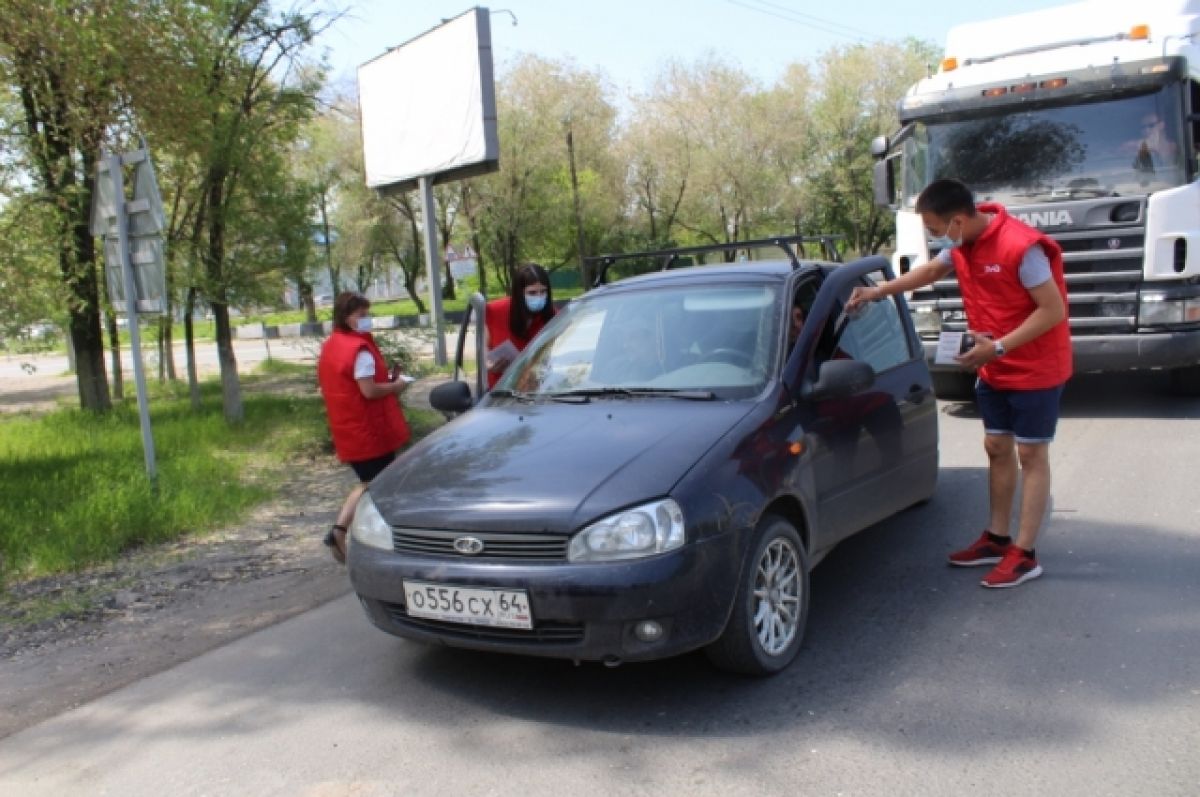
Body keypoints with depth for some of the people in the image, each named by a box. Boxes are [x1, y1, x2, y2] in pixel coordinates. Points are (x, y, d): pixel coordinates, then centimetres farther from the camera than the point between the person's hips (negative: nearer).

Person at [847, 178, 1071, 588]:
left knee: (1031, 454, -1)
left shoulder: (1020, 246, -26)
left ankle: (1024, 554, 6)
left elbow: (1054, 310, -24)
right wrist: (880, 291, 14)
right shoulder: (961, 244, -1)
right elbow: (933, 269, 20)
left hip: (1034, 368, -8)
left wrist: (998, 347, -27)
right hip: (994, 369, 8)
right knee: (997, 448, 13)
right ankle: (997, 538, 25)